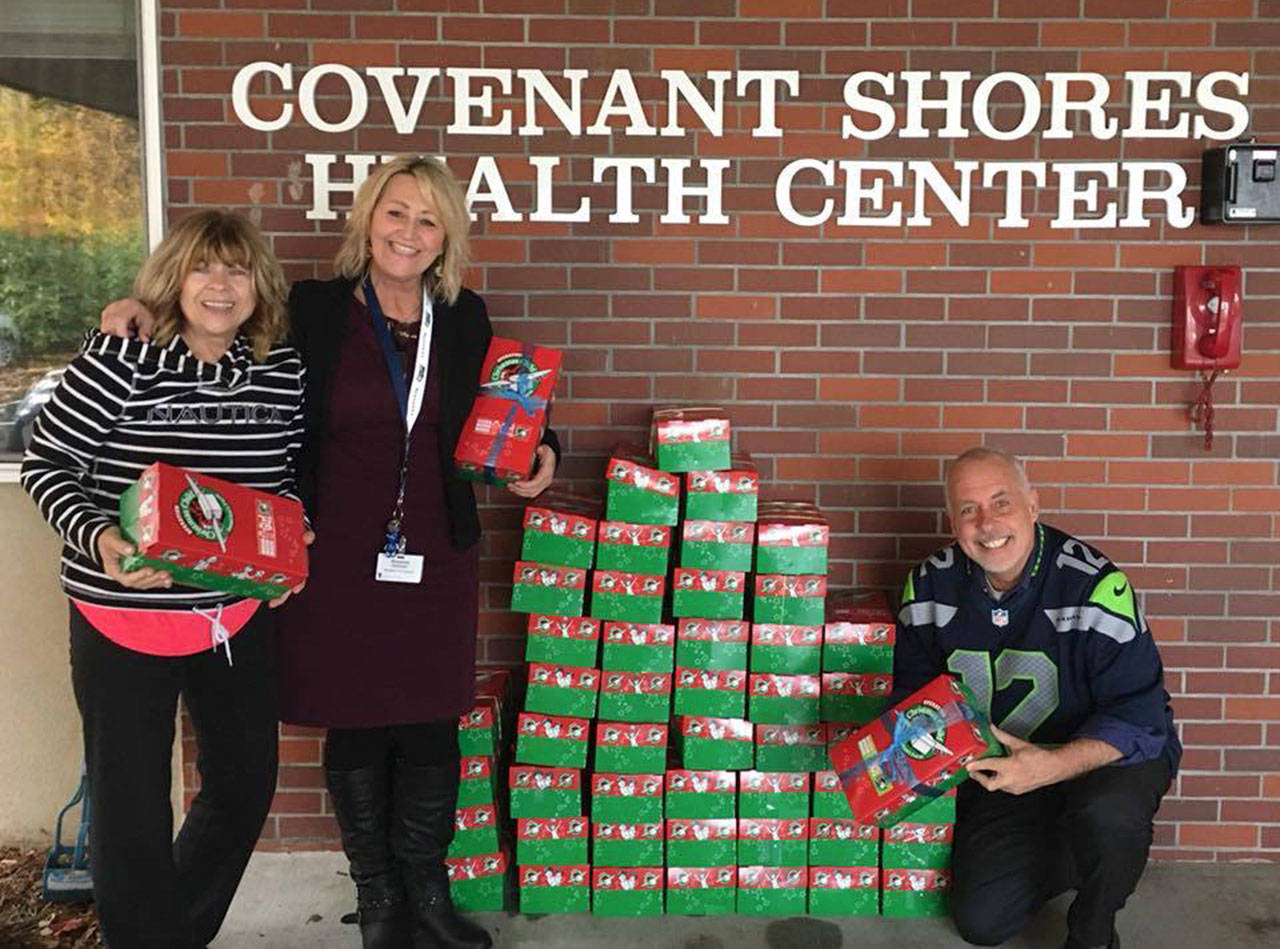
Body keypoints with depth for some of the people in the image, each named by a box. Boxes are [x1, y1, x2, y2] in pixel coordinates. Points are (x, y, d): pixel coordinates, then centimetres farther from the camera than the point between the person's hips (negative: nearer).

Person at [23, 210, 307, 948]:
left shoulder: (283, 369, -2)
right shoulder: (121, 359, -13)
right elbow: (46, 463, -8)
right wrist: (98, 539, -24)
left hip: (241, 614, 5)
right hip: (122, 617, -5)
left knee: (246, 782, 18)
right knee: (132, 803, 6)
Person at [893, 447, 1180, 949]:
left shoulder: (1094, 584, -24)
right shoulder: (931, 584, -8)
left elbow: (1139, 715, -24)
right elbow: (914, 687, 5)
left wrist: (1054, 766, -39)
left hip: (1104, 755, -4)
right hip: (999, 765, 4)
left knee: (1107, 814, -38)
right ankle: (1071, 855, 26)